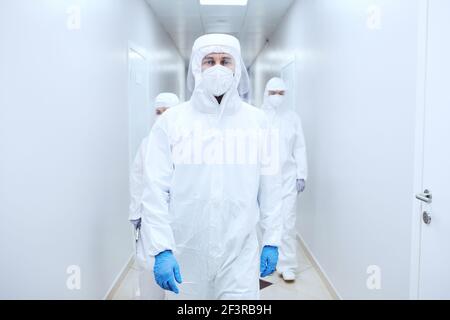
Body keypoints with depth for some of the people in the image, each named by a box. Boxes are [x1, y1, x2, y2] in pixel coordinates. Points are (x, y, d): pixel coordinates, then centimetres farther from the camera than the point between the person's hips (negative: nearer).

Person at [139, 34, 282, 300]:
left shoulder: (257, 121, 1)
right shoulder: (171, 121, -4)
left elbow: (270, 186, 4)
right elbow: (156, 190, -6)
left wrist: (272, 240, 5)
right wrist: (161, 250, -11)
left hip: (241, 251, 1)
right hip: (185, 252, 0)